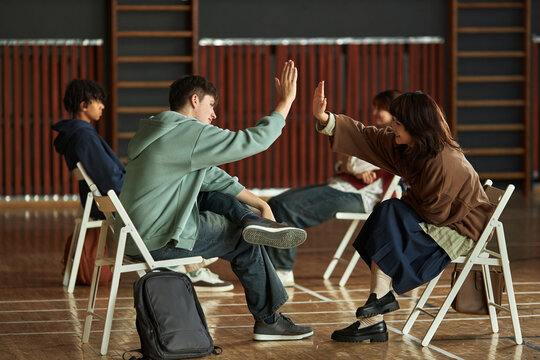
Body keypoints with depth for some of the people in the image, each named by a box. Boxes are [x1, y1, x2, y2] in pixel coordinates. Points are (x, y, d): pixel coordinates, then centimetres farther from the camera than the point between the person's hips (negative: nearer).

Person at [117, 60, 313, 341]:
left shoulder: (163, 133, 16)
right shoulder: (189, 133, -16)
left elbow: (213, 176, 15)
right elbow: (252, 141, -16)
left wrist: (261, 205, 10)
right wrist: (285, 102, -5)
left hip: (138, 235, 9)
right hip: (160, 242, -9)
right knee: (244, 241, 6)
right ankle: (268, 320, 17)